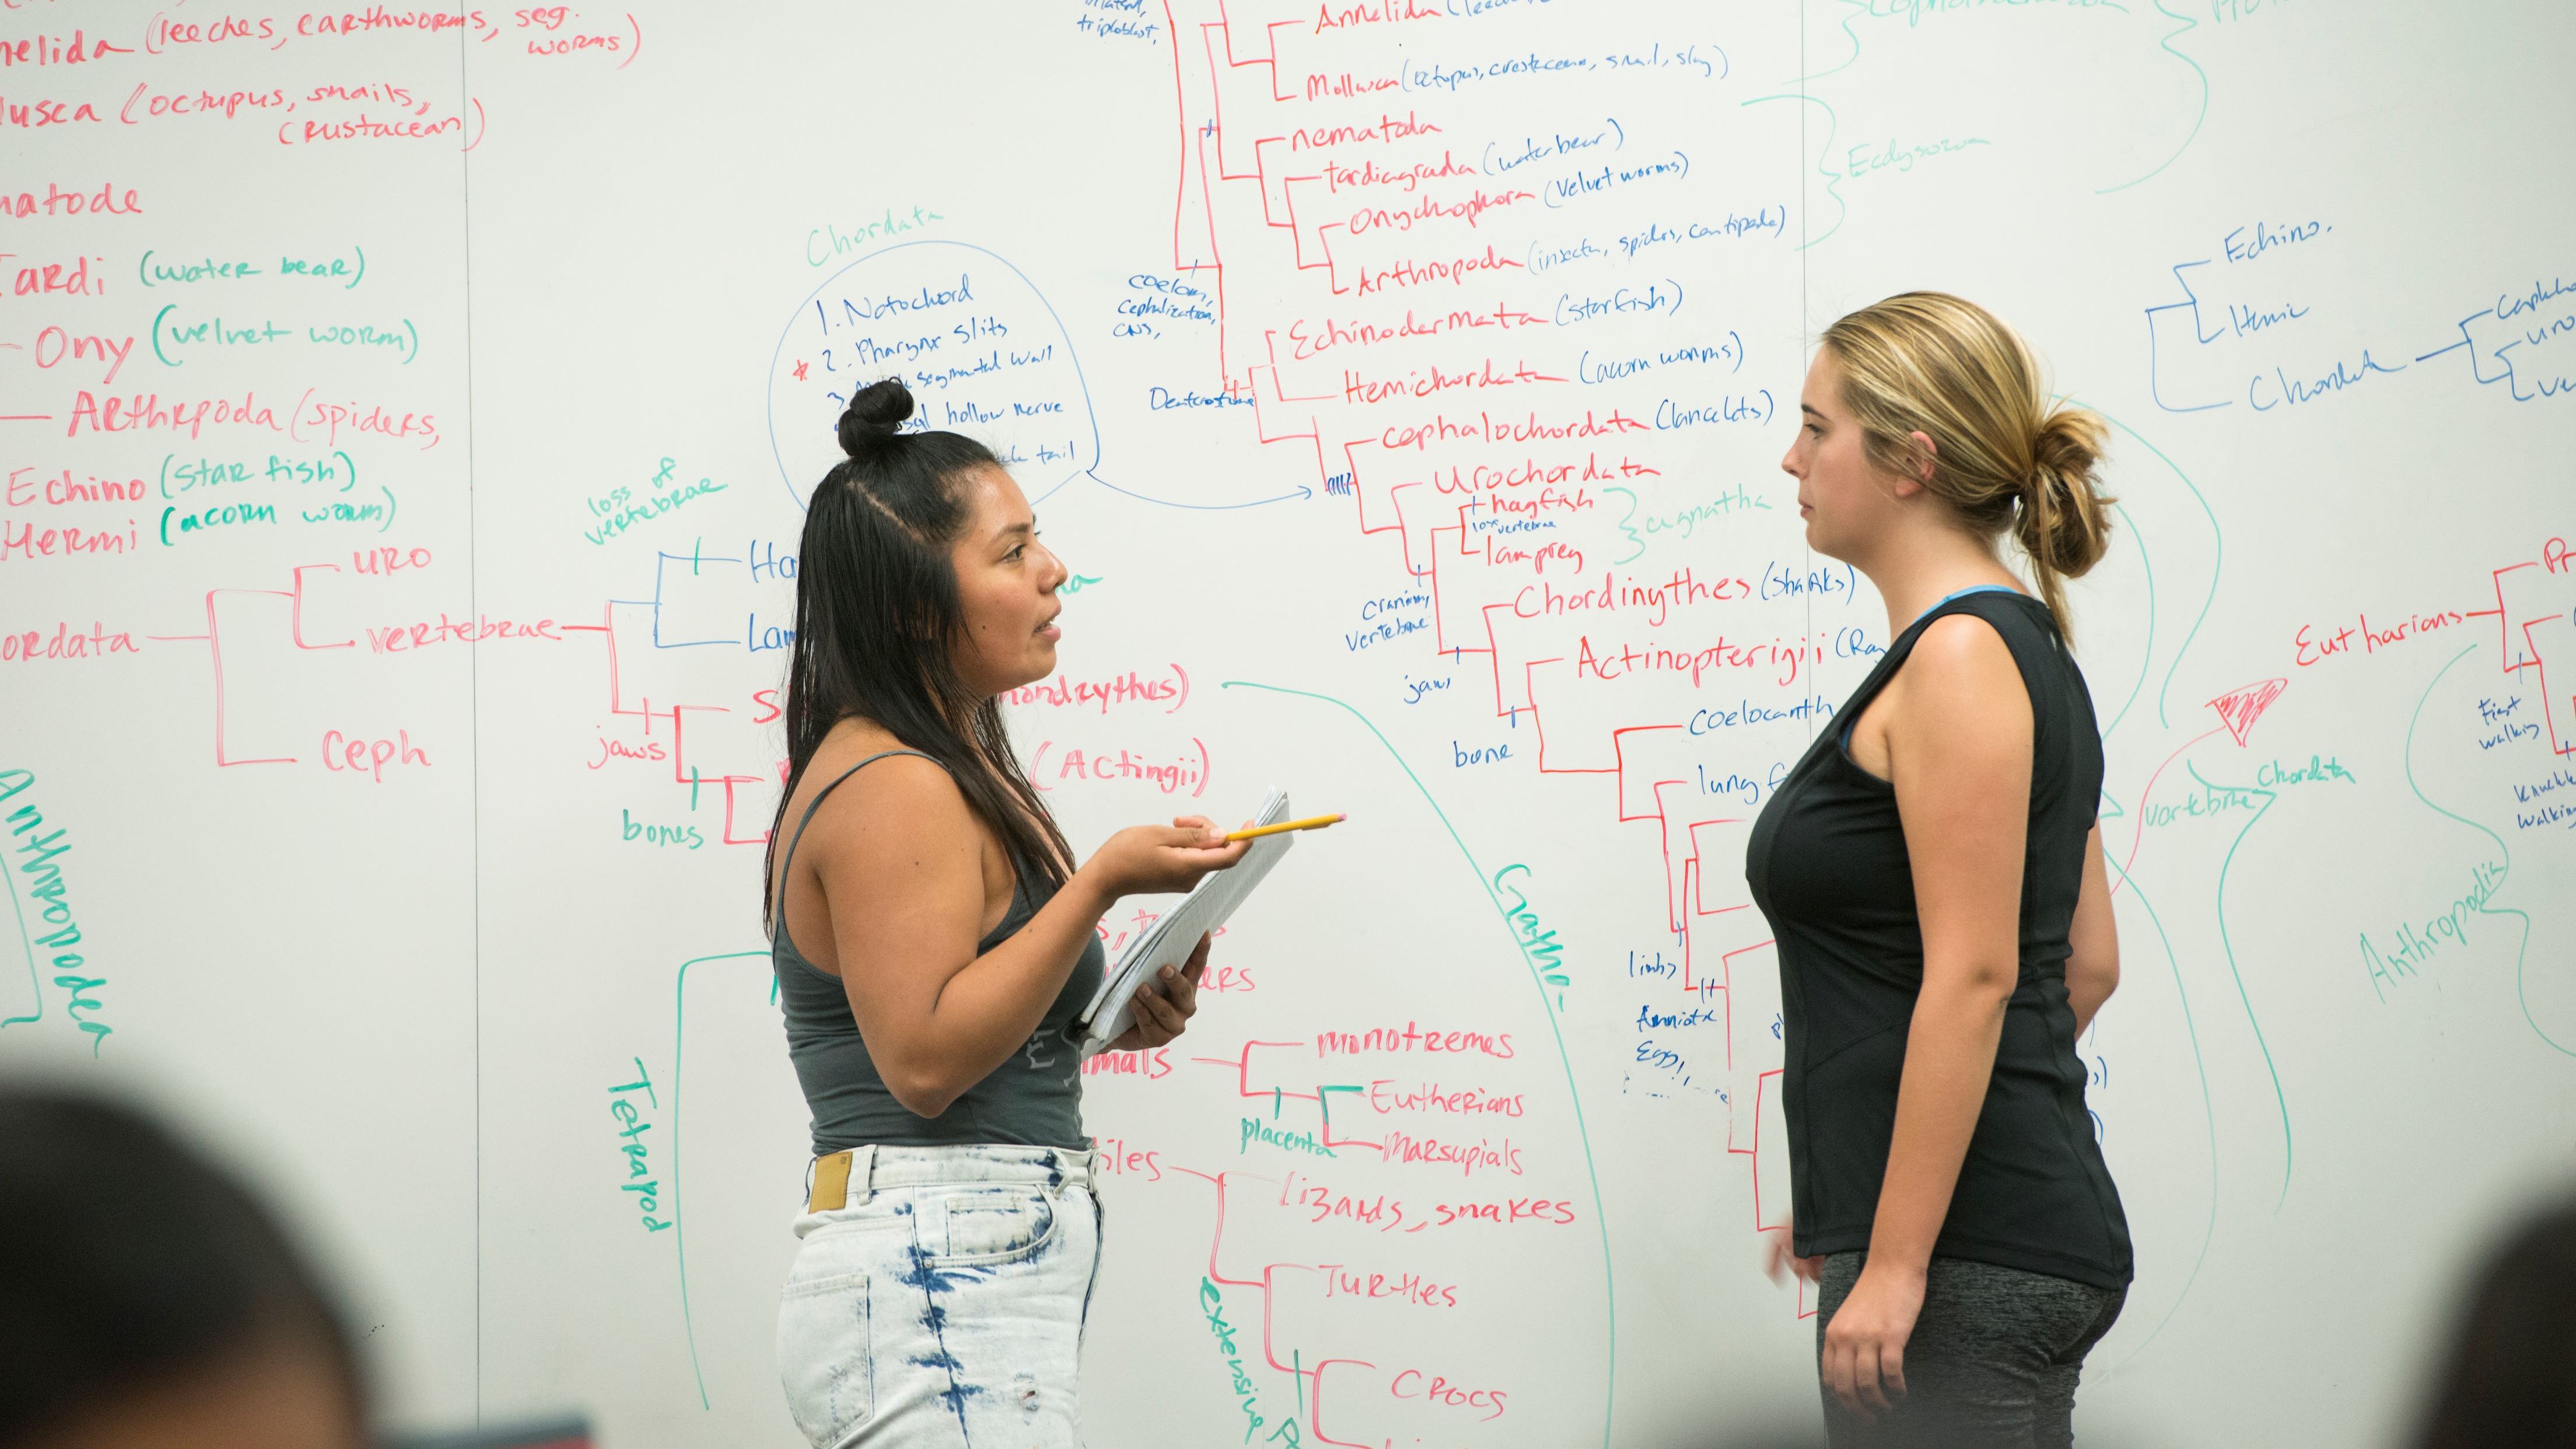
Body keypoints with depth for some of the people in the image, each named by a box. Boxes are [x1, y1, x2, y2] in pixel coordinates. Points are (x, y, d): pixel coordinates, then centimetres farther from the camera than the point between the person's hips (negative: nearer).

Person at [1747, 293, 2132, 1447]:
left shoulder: (1958, 658, -14)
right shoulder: (2021, 649, 16)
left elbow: (1974, 975, -20)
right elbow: (2086, 962, 19)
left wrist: (1895, 1260, -22)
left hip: (1966, 1251, -10)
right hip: (2037, 1223, 10)